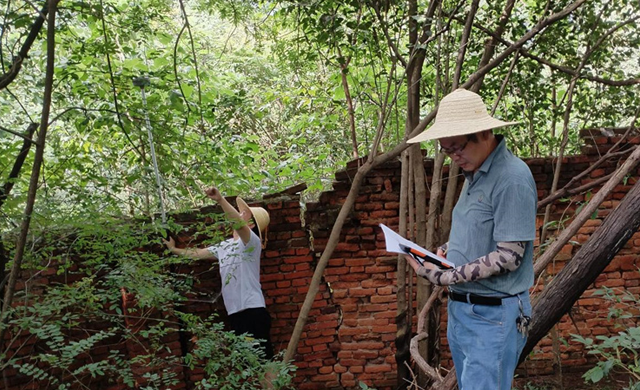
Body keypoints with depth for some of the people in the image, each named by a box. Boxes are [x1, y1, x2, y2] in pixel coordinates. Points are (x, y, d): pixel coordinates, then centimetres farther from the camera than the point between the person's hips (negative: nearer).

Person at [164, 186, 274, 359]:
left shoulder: (251, 242, -6)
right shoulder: (223, 246, 19)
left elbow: (239, 224, -27)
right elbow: (198, 253, 29)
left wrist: (220, 199, -35)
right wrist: (174, 249, 29)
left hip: (253, 310, -8)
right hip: (235, 312, 8)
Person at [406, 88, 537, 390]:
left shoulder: (512, 177, -18)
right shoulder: (473, 174, 11)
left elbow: (508, 257, -22)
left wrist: (444, 277, -20)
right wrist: (444, 251, 4)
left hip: (493, 316, -9)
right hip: (460, 308, 9)